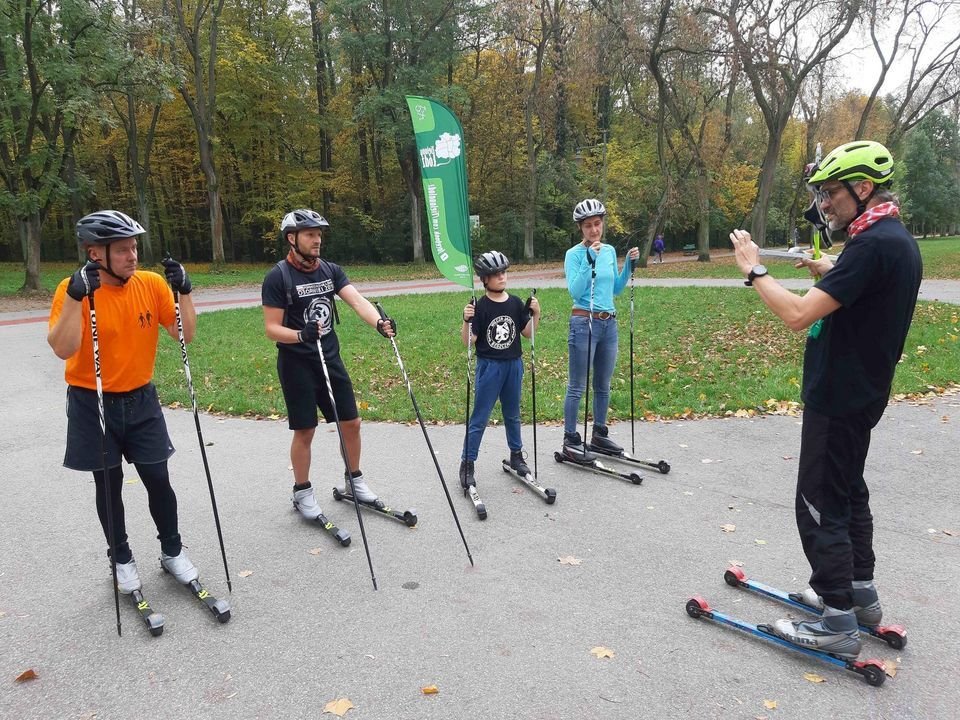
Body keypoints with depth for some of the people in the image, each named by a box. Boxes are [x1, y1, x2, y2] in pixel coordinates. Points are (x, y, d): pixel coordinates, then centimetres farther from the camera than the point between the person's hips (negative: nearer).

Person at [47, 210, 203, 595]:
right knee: (109, 485, 11)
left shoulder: (152, 284, -6)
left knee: (158, 480, 6)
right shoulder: (73, 289, -14)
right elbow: (63, 349, -27)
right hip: (93, 405, -2)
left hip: (141, 400, 2)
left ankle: (172, 551, 26)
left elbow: (185, 334, -6)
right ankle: (121, 559, 30)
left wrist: (184, 291, -18)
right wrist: (76, 295, -35)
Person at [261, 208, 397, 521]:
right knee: (305, 430, 3)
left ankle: (354, 480, 29)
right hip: (296, 364, -5)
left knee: (351, 422, 9)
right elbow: (272, 329, -12)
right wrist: (301, 335, -31)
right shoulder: (278, 277, -11)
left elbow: (357, 300, -12)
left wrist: (380, 323, -31)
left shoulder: (331, 270, 3)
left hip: (330, 358, 5)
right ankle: (302, 492, 23)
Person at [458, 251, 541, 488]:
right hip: (489, 366, -4)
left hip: (513, 365, 4)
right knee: (479, 417, -1)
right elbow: (468, 341, -13)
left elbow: (528, 333, 8)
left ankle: (516, 455, 35)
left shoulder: (516, 303, 3)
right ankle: (467, 463, 8)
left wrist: (536, 314, -5)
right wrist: (467, 321, -29)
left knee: (512, 414, 19)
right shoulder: (480, 307, -10)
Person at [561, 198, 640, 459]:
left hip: (609, 323, 6)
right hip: (583, 322, -6)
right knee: (577, 386, -2)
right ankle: (570, 440, 7)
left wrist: (629, 264, 6)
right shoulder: (574, 254, -7)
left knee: (603, 385, 15)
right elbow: (575, 292, -18)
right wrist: (589, 260, -23)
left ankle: (599, 433, 28)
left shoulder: (610, 251, 11)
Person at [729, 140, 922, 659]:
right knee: (847, 491, 21)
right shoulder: (898, 238, 9)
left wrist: (754, 271, -17)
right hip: (859, 394, 10)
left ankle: (837, 624, 9)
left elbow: (798, 315, -29)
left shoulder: (873, 245, -23)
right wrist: (831, 274, 15)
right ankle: (860, 592, 35)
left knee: (821, 506, -1)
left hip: (838, 398, -10)